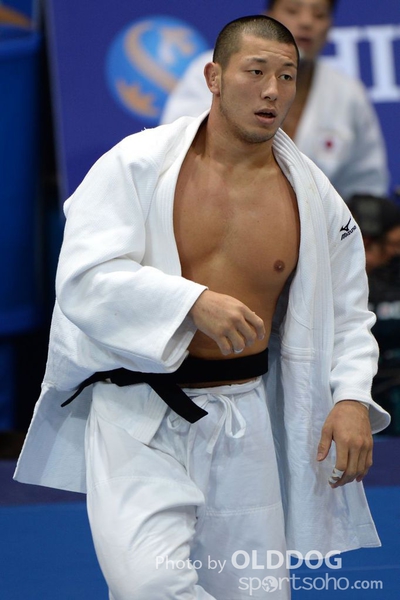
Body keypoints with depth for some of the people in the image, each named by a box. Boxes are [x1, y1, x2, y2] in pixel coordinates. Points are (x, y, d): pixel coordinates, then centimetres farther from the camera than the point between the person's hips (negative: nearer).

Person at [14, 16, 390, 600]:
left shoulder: (314, 199, 4)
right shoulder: (139, 163, -6)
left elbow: (346, 312, 14)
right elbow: (85, 277, -15)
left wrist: (352, 397, -3)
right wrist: (193, 301, -26)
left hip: (244, 420, 4)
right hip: (138, 416, -4)